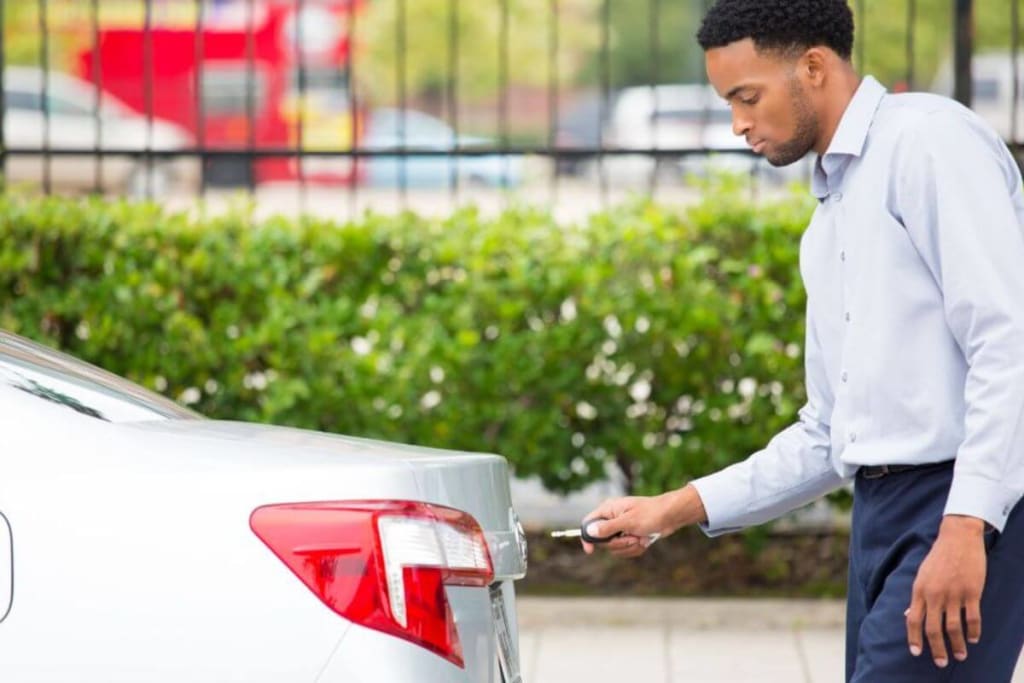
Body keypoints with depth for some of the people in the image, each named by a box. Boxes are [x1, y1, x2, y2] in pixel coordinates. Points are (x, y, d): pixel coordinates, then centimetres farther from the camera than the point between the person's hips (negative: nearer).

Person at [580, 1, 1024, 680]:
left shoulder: (929, 140, -6)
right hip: (881, 511, 9)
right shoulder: (829, 218, 22)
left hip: (968, 504, -9)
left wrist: (966, 523, -22)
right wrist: (677, 509, 20)